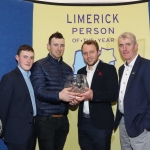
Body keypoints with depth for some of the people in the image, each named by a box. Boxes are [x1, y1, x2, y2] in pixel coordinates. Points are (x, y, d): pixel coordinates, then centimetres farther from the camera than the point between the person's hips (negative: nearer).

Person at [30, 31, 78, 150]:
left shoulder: (68, 68, 12)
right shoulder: (39, 66, -6)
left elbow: (70, 90, 12)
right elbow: (39, 91, -18)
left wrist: (74, 98, -12)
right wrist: (59, 95, -35)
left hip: (63, 119, 5)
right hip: (46, 119, -5)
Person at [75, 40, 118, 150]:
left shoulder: (108, 69, -6)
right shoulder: (81, 72, 12)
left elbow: (113, 95, -15)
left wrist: (92, 95, -28)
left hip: (101, 123, -5)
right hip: (83, 122, 5)